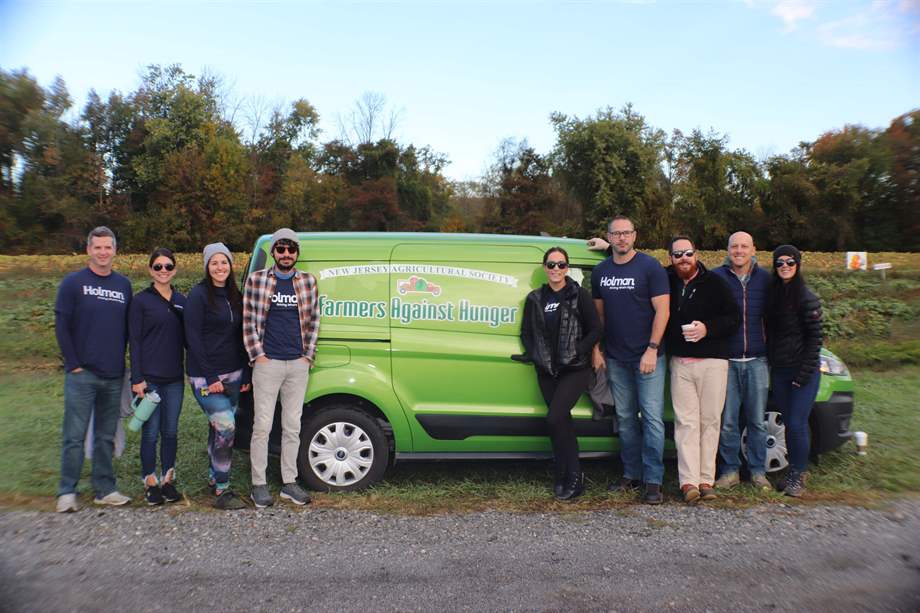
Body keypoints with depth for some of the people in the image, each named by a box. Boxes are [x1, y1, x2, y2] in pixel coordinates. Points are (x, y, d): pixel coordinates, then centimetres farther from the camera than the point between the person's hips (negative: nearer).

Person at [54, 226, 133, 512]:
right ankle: (67, 492, 10)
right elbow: (61, 327, -4)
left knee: (106, 436, 11)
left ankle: (105, 489, 20)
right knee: (74, 435, -1)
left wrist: (122, 363, 7)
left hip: (114, 375, 4)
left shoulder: (124, 285, 8)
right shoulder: (73, 282, -2)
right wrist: (74, 364, -8)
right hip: (81, 373, -3)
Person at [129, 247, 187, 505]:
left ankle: (168, 480, 22)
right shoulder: (141, 300, -3)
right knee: (151, 433, 3)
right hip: (149, 378, -4)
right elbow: (134, 341, -6)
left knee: (170, 431, 10)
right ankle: (150, 482, 16)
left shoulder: (181, 301, 9)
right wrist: (137, 378, -11)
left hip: (174, 378, 4)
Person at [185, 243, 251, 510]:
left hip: (232, 375, 6)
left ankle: (215, 477, 27)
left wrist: (245, 374, 11)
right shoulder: (199, 295, -8)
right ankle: (222, 491, -7)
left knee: (219, 428, 13)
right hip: (205, 375, -6)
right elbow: (193, 338, -12)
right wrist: (210, 377, -15)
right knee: (226, 426, -15)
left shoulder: (235, 296, 11)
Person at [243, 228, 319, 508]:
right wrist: (257, 355, -6)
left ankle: (289, 483, 19)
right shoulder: (257, 279, 2)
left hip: (298, 365, 3)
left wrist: (308, 356, 3)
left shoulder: (308, 281, 9)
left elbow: (313, 321, 11)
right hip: (267, 363, -3)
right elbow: (248, 321, 1)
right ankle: (259, 484, 12)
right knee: (262, 426, 0)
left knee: (293, 427, 9)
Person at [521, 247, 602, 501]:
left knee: (555, 418, -17)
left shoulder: (579, 295, -2)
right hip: (546, 371, 4)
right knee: (562, 421, 9)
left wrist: (576, 353, -12)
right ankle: (565, 478, 20)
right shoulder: (535, 299, 9)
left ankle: (572, 477, -3)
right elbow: (526, 333, 12)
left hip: (575, 369, -4)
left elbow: (595, 330, -4)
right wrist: (536, 357, -1)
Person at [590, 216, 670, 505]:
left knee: (652, 417, -4)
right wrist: (596, 350, 8)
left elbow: (662, 310, -9)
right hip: (615, 358, 5)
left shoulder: (650, 267, -5)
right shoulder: (600, 271, 9)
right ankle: (631, 475, 21)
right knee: (625, 418, 11)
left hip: (647, 357, -5)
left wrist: (652, 349, -16)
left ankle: (653, 481, 2)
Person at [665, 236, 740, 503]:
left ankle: (706, 480, 8)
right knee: (686, 421, -3)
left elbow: (734, 316, 1)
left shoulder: (714, 283, 2)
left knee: (709, 421, 2)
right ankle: (689, 481, -4)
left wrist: (708, 328, -15)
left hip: (713, 361, -1)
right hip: (680, 363, 1)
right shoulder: (666, 282, 8)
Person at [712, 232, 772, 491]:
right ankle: (731, 470, 16)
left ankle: (758, 471, 21)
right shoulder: (716, 276, 0)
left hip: (757, 360, 2)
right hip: (726, 360, -2)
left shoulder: (764, 278, 7)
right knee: (727, 421, 2)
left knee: (757, 421, 8)